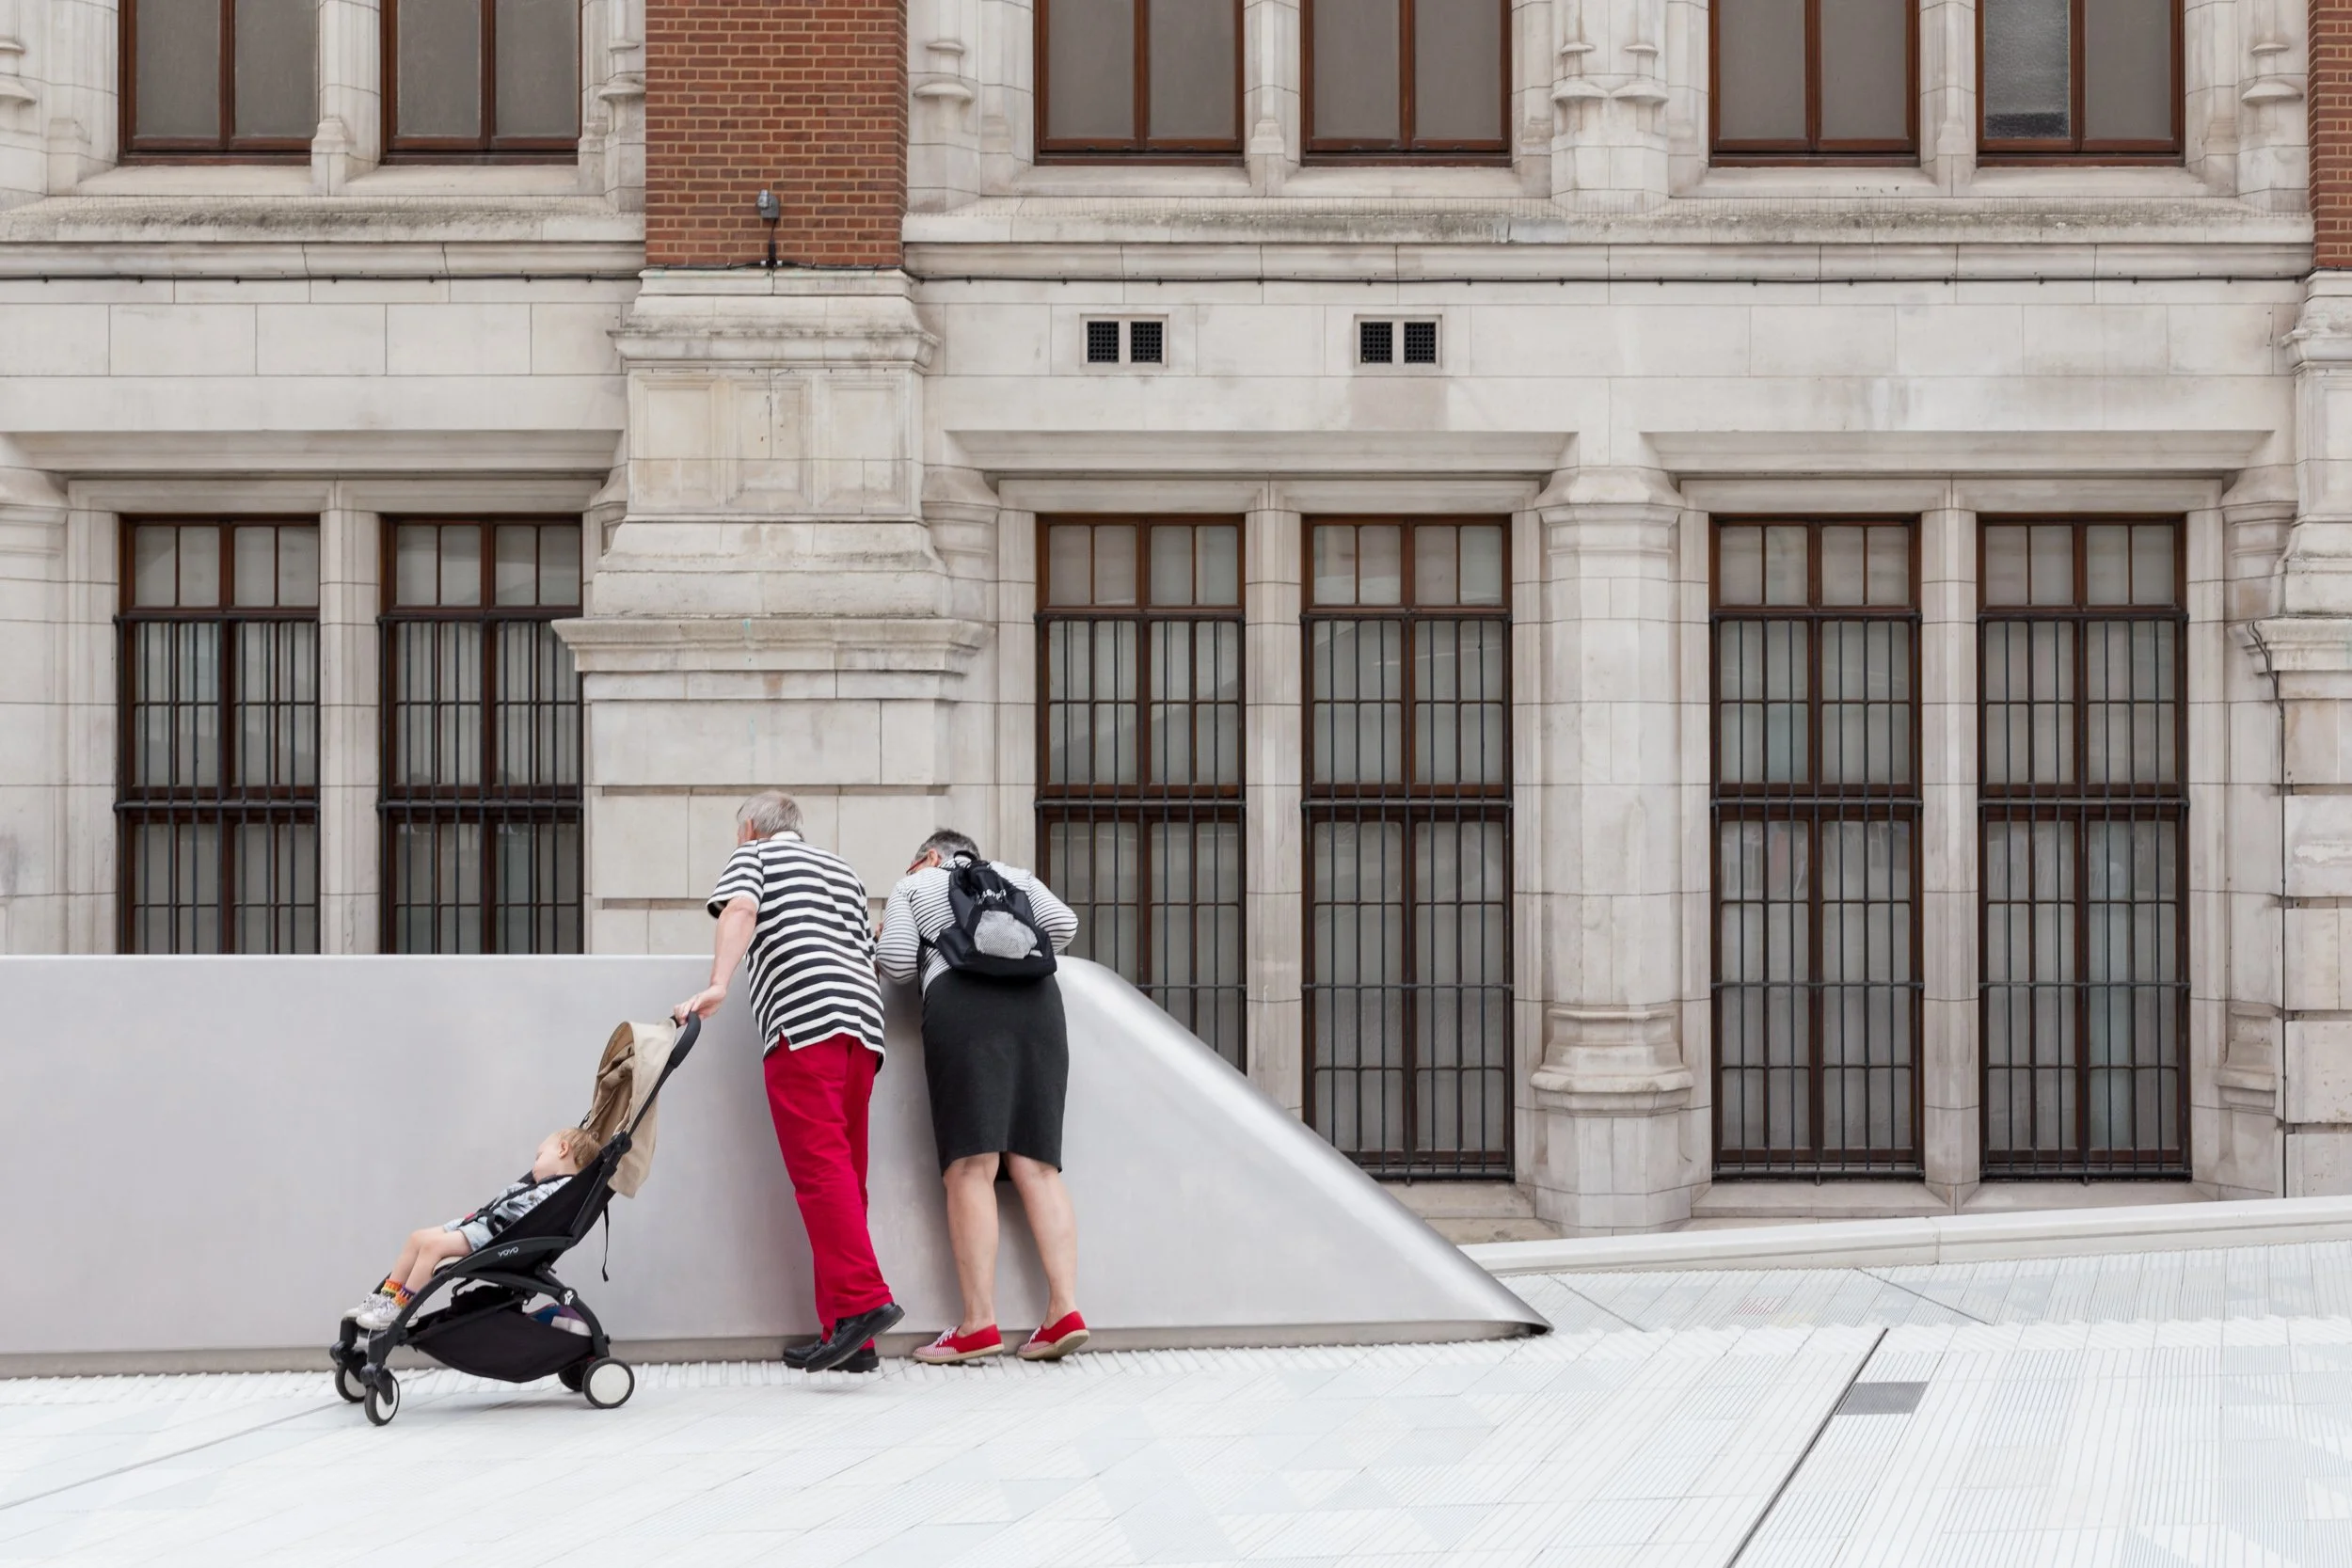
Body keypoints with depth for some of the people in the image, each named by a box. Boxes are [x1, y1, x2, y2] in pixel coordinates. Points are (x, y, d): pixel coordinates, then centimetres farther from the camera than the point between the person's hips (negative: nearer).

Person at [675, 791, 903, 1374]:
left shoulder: (753, 855, 15)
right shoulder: (843, 871, 33)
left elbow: (740, 909, -6)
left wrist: (717, 985, -16)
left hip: (802, 1018, -7)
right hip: (863, 1018, 7)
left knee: (819, 1167, -14)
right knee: (845, 1176, 7)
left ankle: (863, 1300, -29)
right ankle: (849, 1340, 4)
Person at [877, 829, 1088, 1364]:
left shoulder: (914, 887, 21)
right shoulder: (1015, 876, 29)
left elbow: (896, 962, 8)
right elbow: (1063, 924, 14)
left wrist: (890, 927, 29)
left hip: (960, 999, -3)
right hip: (1036, 1000, 4)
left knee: (971, 1165, -9)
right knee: (1036, 1164, 0)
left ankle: (979, 1322, -17)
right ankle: (1065, 1310, -12)